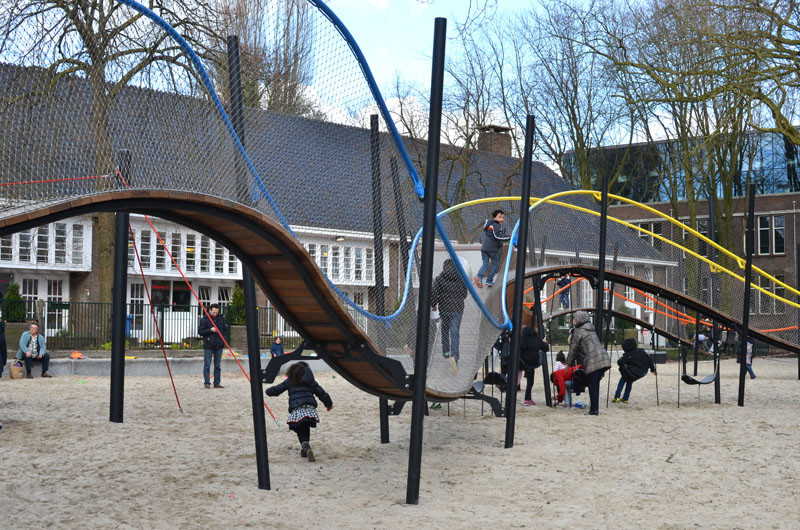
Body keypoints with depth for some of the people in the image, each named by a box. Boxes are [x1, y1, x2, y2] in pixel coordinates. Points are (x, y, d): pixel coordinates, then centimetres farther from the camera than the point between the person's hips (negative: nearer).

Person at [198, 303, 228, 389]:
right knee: (207, 365, -3)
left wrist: (223, 338, 2)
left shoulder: (221, 319, 9)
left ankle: (217, 383, 12)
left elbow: (225, 330, 18)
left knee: (218, 365, 7)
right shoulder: (204, 320, -2)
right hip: (208, 346, -3)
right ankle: (207, 383, 1)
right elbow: (200, 331, -5)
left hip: (219, 346, 3)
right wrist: (210, 330, -15)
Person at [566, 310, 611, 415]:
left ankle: (594, 410, -6)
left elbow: (573, 349, 4)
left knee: (592, 386, -4)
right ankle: (595, 408, 14)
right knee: (595, 385, 13)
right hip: (604, 358, 8)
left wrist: (568, 364, 14)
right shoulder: (591, 330, 27)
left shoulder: (578, 331, 1)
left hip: (593, 361, -8)